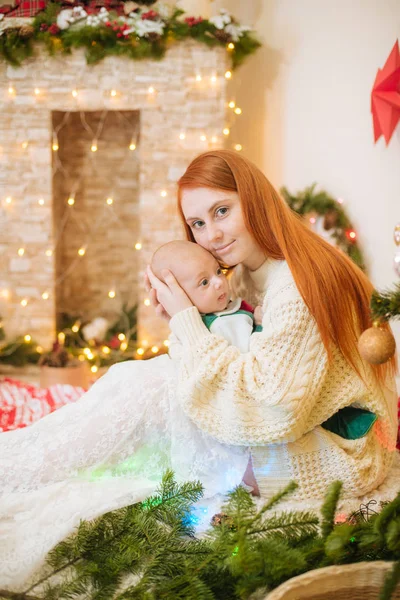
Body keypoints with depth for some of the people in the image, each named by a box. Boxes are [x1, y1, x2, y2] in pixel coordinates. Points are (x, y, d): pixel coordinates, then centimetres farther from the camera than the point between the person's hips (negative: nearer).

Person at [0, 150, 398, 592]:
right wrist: (179, 317, -6)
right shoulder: (251, 272, 7)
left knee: (145, 386, -18)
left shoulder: (297, 288, -22)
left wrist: (186, 319, -20)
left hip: (323, 465, -10)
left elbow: (269, 405, -25)